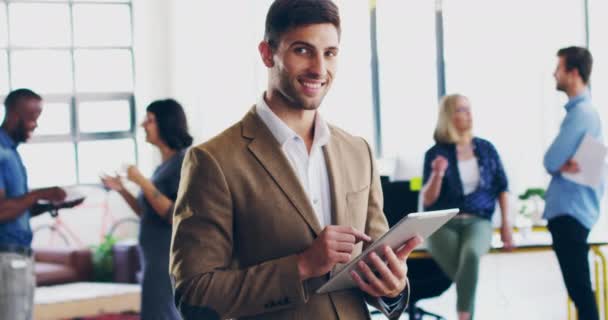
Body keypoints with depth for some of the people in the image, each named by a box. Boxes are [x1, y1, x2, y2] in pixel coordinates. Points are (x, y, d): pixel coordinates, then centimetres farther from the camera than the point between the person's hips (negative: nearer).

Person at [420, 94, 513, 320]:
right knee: (463, 272, -31)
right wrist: (437, 175, -19)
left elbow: (502, 187, 15)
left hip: (478, 221, 1)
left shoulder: (486, 149, 10)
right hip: (443, 224, -1)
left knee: (471, 254, -36)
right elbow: (427, 200, -1)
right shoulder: (436, 153, 1)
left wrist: (506, 224, 6)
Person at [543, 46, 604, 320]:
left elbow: (551, 161, -19)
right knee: (579, 287, 14)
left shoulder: (580, 113, -16)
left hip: (570, 211, -10)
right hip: (570, 208, 10)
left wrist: (560, 164, 2)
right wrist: (563, 164, -6)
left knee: (579, 288, -8)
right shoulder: (585, 110, 16)